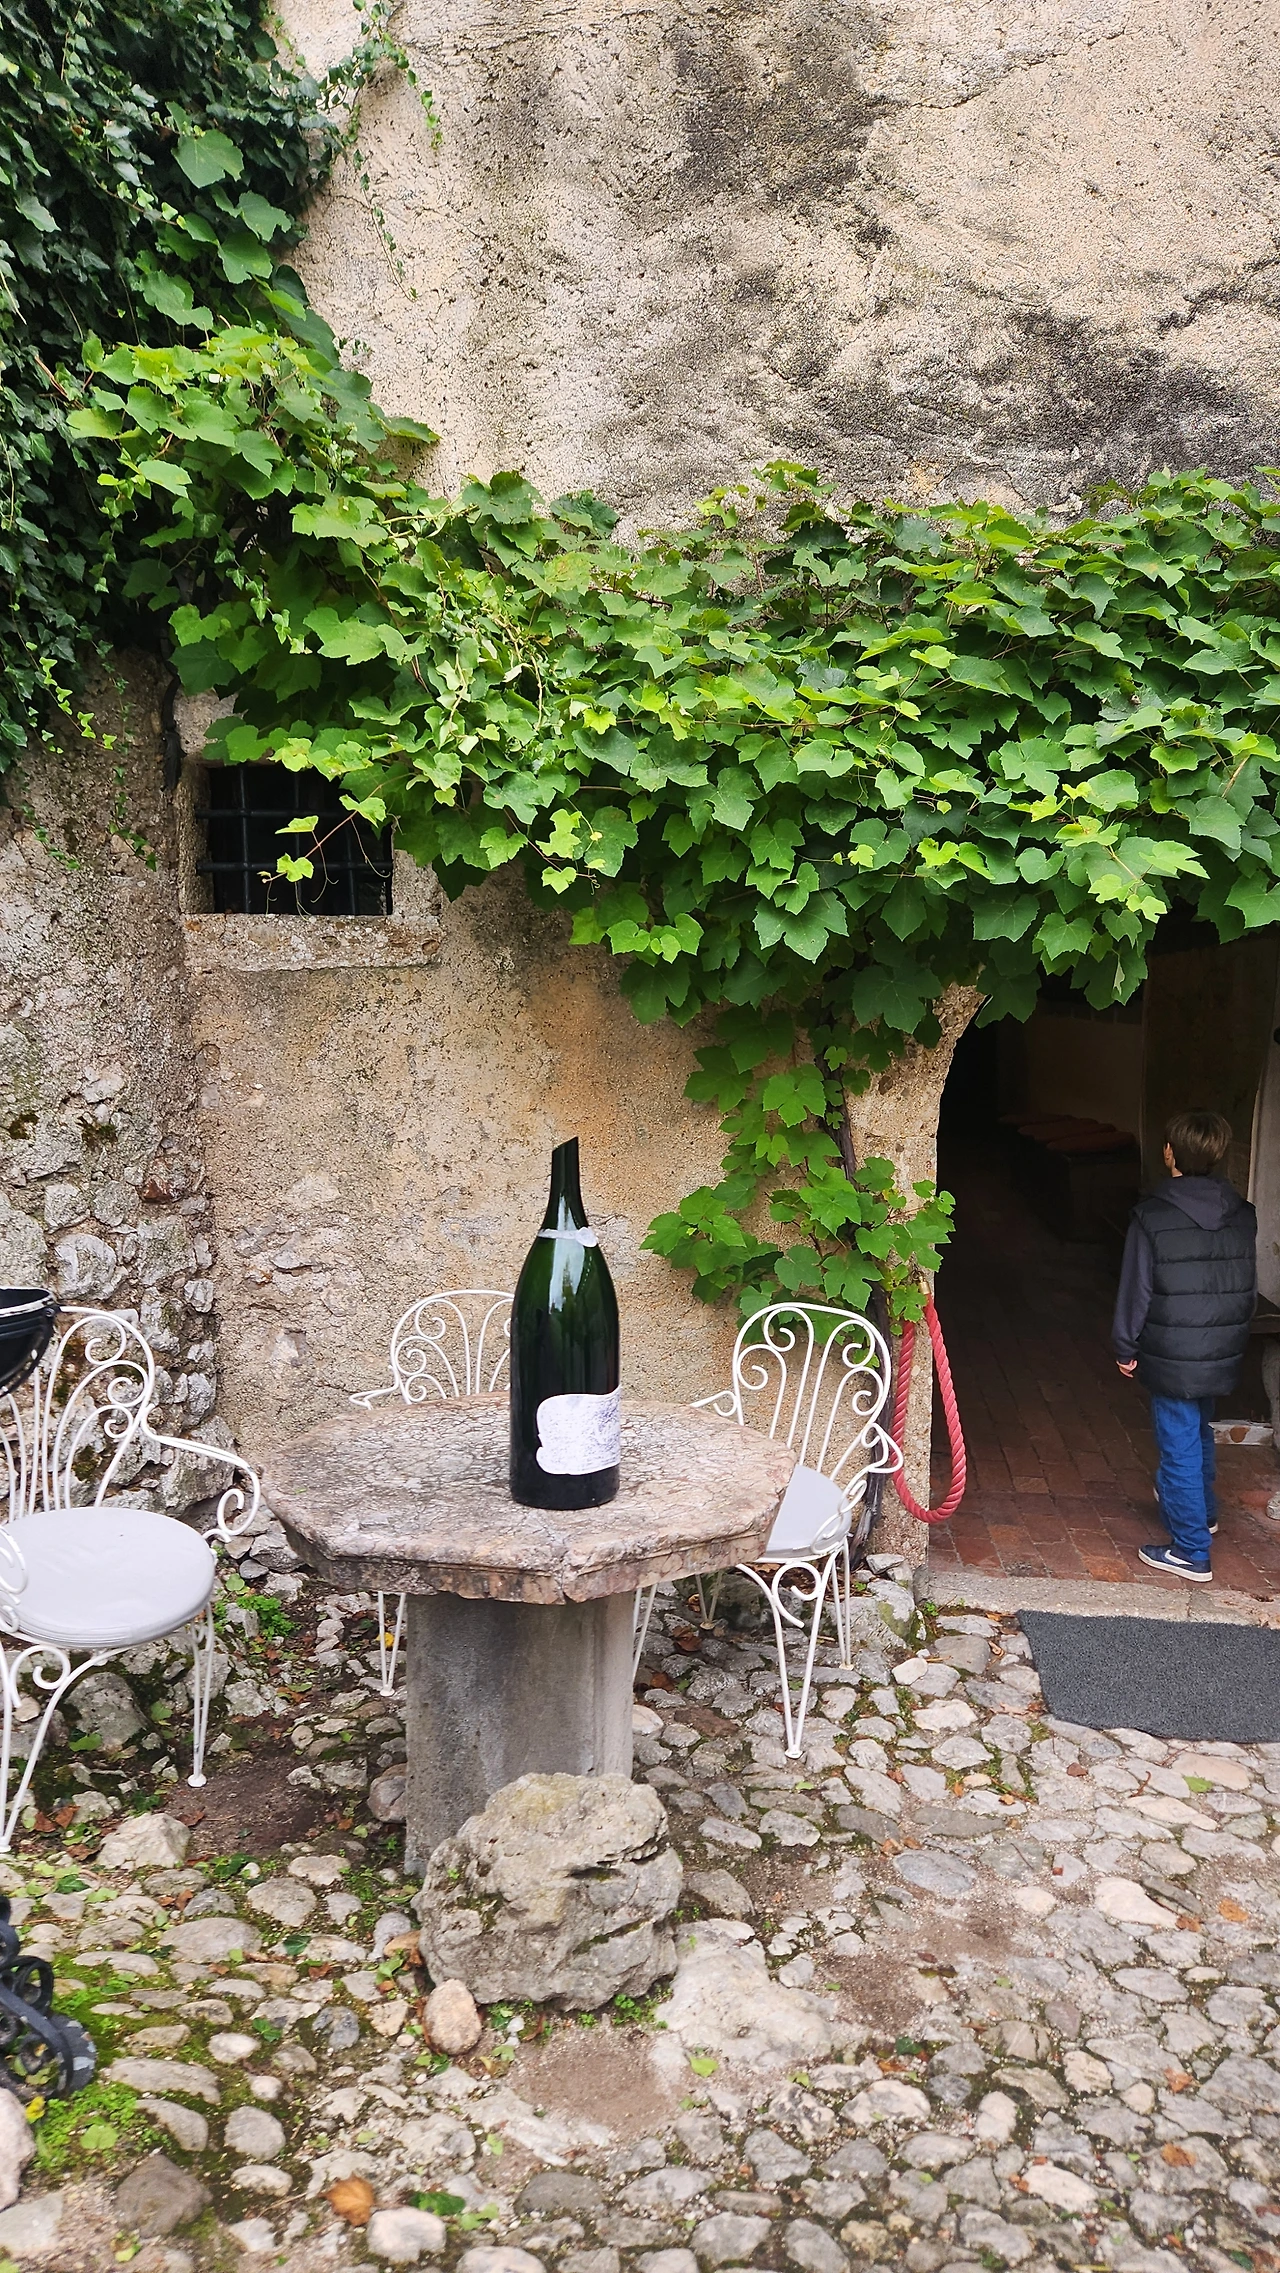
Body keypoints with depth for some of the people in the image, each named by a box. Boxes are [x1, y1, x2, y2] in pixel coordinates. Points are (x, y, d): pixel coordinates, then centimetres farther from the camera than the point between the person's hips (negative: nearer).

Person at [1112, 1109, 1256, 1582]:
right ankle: (1202, 1512, 48)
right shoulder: (1242, 1216, -2)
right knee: (1199, 1435, 27)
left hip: (1170, 1360, -6)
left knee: (1179, 1449, 4)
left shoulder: (1152, 1217, -18)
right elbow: (1249, 1289, 7)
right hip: (1222, 1358, 6)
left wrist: (1125, 1347, 0)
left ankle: (1191, 1552, 11)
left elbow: (1136, 1291, -13)